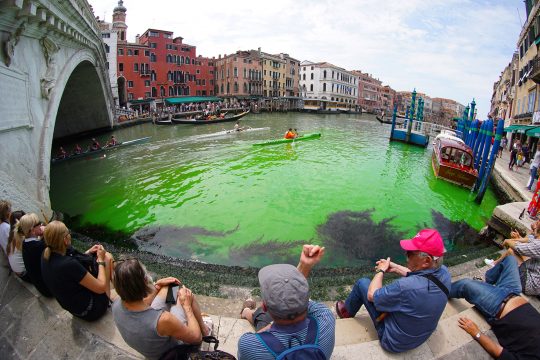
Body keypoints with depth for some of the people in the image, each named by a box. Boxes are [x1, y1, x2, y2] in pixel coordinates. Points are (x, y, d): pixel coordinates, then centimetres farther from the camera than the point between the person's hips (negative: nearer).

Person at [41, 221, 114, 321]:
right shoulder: (68, 264, -34)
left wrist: (88, 253, 5)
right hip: (90, 310, -8)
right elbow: (101, 287, -23)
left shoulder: (46, 255, -10)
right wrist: (101, 260, -12)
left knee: (107, 257, 8)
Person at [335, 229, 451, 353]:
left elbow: (371, 295, -21)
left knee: (362, 283, 3)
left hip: (393, 340, -6)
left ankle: (347, 311, 33)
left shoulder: (406, 286, -41)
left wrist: (381, 271, -7)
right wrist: (396, 268, 4)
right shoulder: (444, 272, -19)